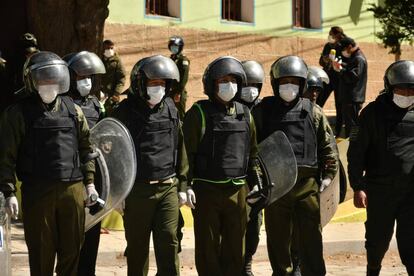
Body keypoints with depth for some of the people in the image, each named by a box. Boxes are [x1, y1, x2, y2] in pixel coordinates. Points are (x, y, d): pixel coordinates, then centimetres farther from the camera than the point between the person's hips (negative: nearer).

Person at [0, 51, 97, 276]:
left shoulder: (73, 110, 11)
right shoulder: (18, 113, -1)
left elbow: (85, 148, 17)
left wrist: (90, 183, 11)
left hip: (73, 190, 3)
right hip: (37, 193, -3)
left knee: (72, 251, 8)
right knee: (41, 255, 2)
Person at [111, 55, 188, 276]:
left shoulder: (170, 110, 8)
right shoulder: (125, 111, -4)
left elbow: (180, 148, 14)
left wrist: (182, 184, 13)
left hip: (167, 188, 3)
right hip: (137, 190, -2)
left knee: (169, 241, -4)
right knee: (137, 247, 7)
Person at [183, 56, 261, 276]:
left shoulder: (245, 114, 10)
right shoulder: (199, 113, -4)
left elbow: (253, 152, 18)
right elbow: (187, 151, -6)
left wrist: (256, 182, 15)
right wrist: (187, 184, -12)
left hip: (237, 190, 4)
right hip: (206, 190, -4)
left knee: (235, 245, 9)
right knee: (208, 247, 3)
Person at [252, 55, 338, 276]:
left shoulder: (313, 112, 7)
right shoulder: (263, 111, 5)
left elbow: (327, 146, 12)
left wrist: (328, 174, 5)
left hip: (307, 183, 0)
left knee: (311, 237, -1)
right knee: (278, 237, 7)